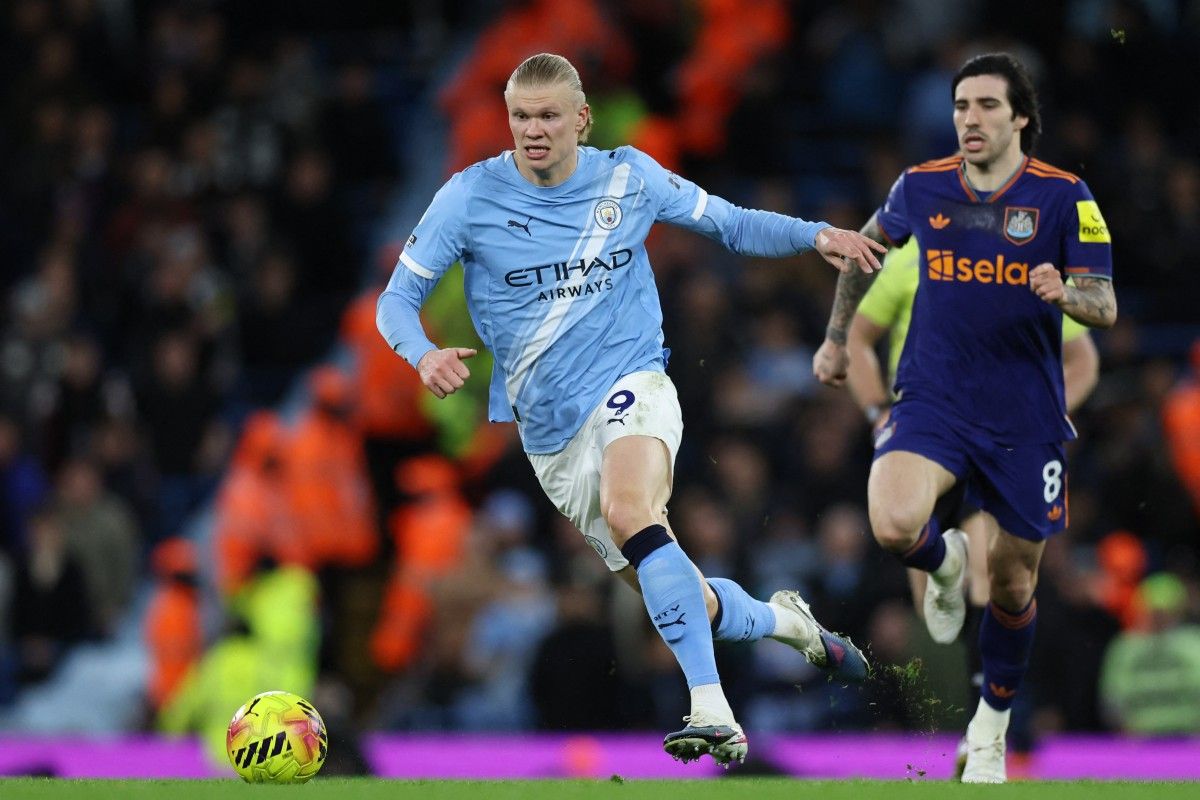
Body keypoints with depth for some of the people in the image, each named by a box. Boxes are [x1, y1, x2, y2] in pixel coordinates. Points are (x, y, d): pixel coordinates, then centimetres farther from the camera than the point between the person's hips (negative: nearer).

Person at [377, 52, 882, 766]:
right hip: (550, 432, 2)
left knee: (627, 509, -36)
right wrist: (423, 354, -23)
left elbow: (733, 225, 14)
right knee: (681, 601, 3)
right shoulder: (471, 198, -3)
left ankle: (714, 713, -42)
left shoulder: (630, 177, 0)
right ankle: (785, 621, 38)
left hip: (630, 384, -2)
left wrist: (816, 237, -2)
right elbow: (398, 300, -1)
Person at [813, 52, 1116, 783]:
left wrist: (1065, 292, -33)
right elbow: (871, 243, 21)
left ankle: (992, 725, 34)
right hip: (933, 402, 1)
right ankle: (945, 561, 11)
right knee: (894, 524, -28)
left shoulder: (1064, 197, -8)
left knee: (1013, 584, 9)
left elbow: (1106, 307, -11)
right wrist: (837, 337, 21)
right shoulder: (921, 187, -1)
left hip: (1025, 418, -1)